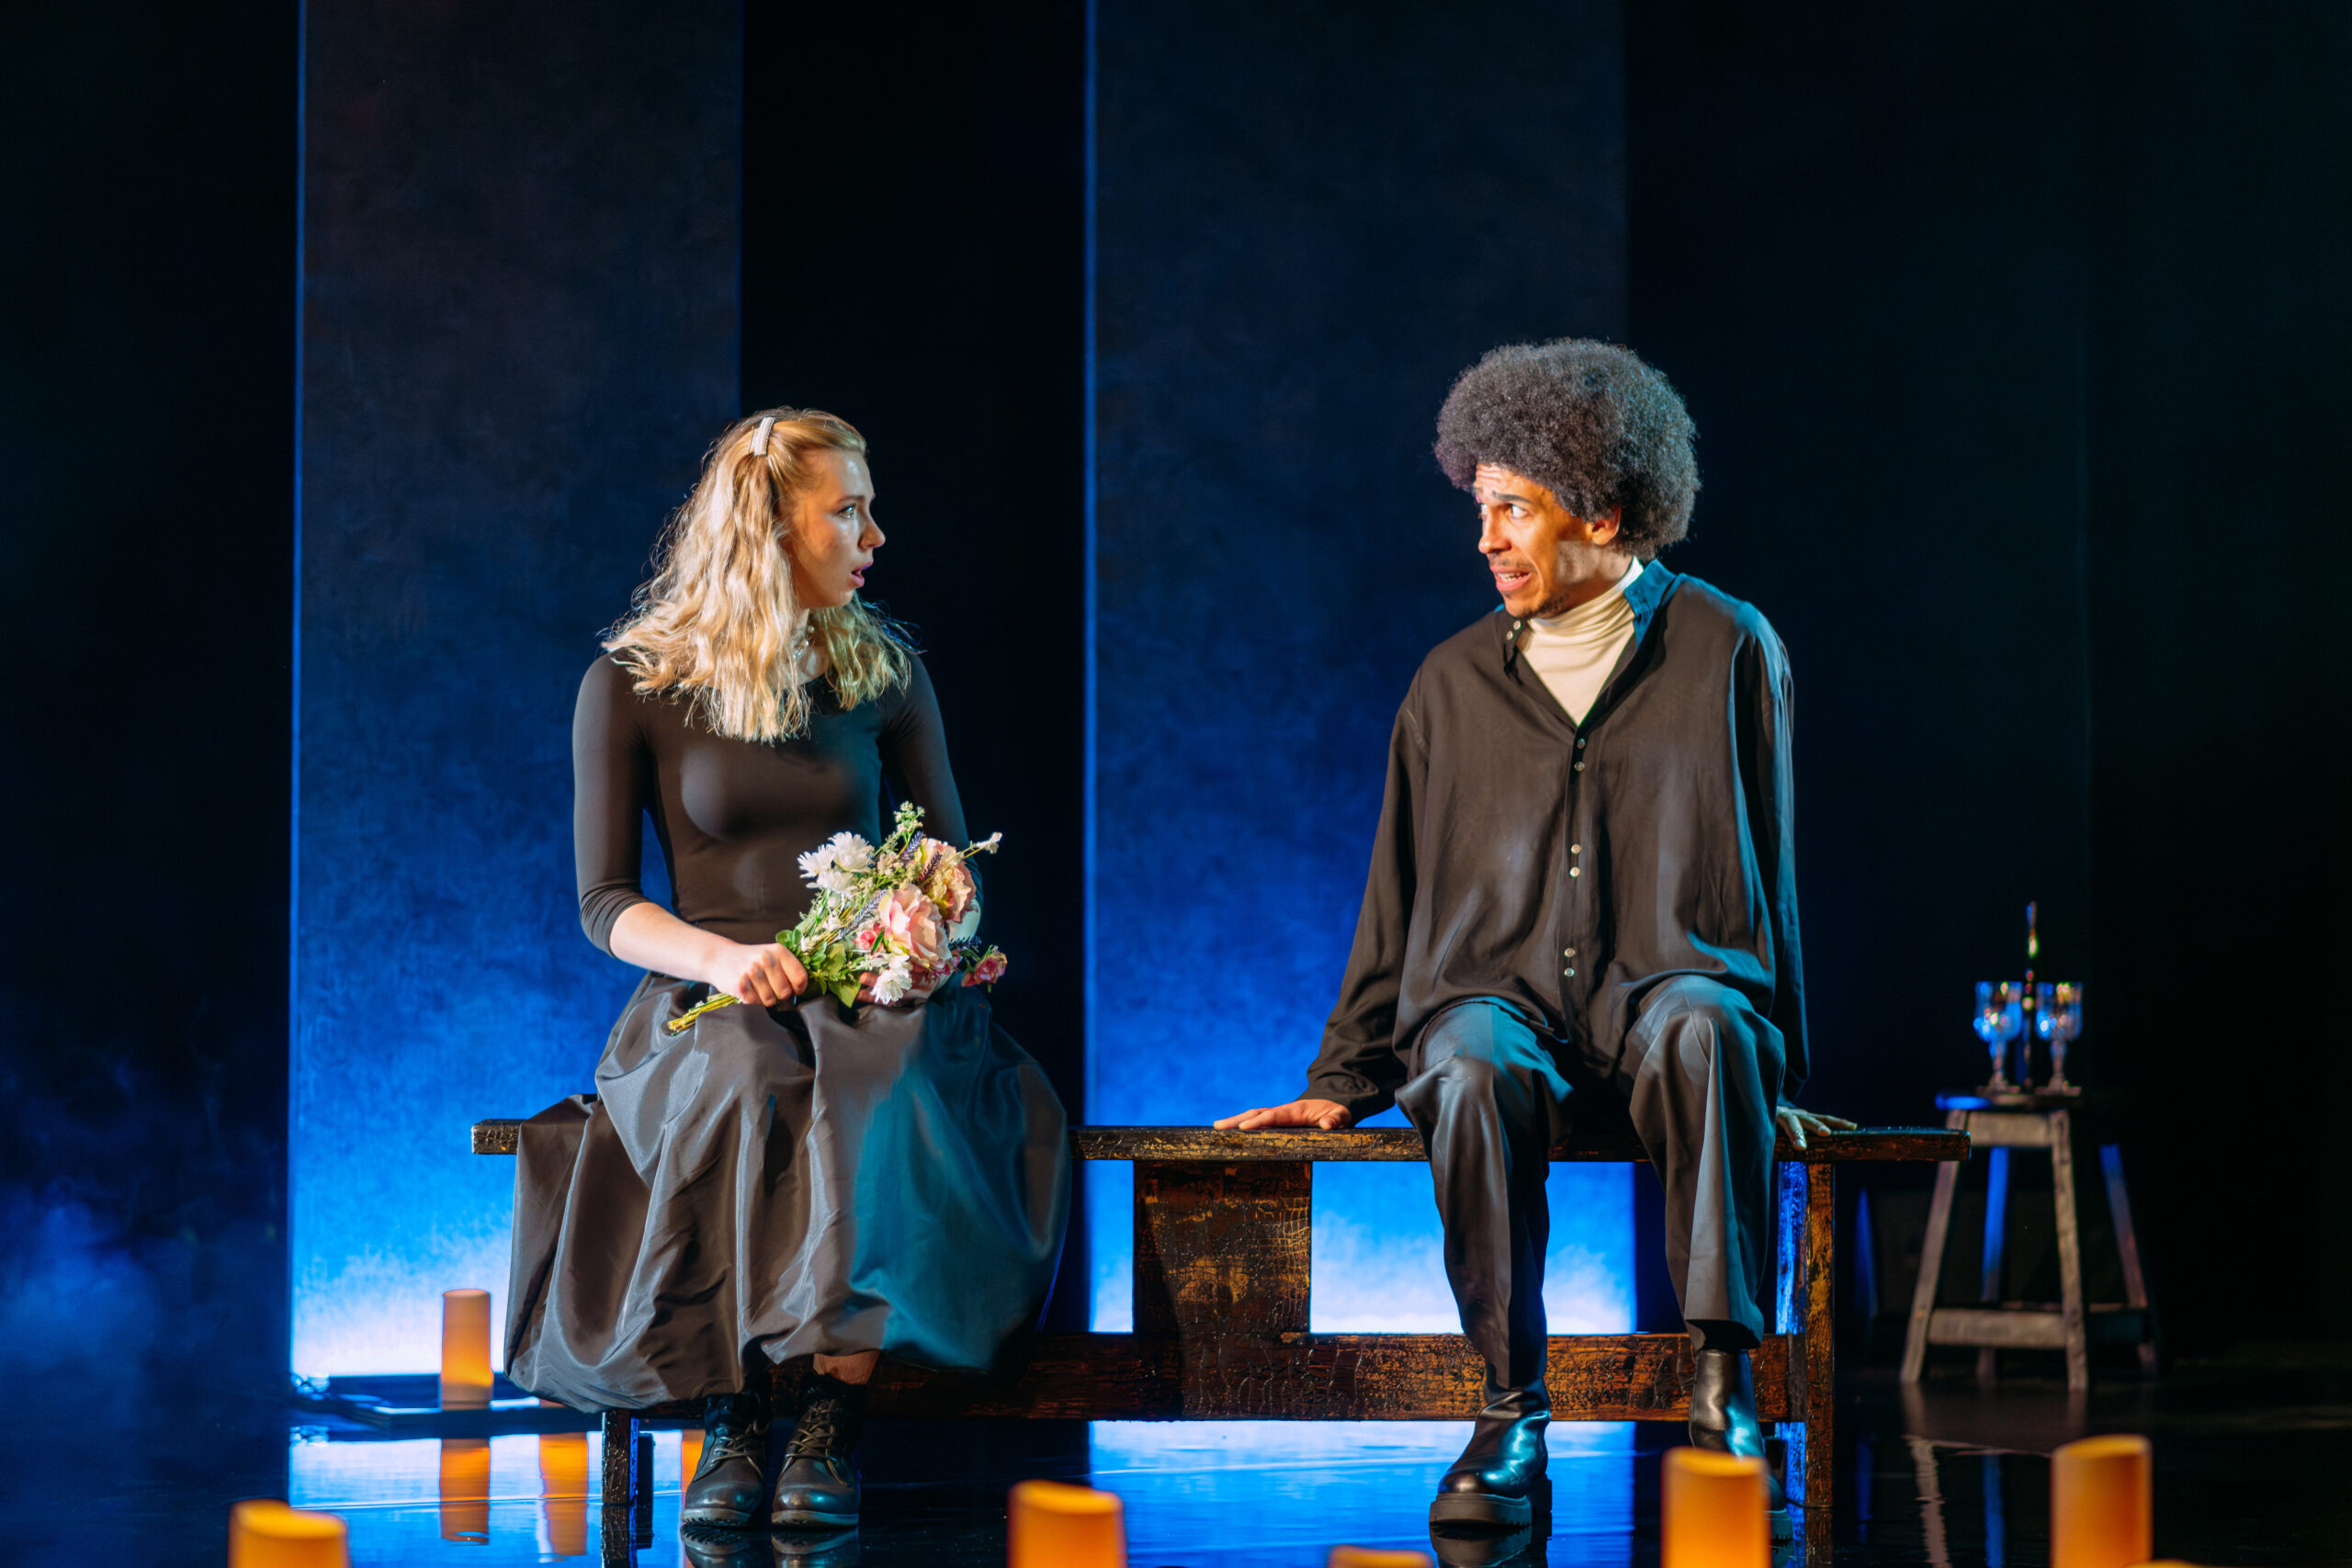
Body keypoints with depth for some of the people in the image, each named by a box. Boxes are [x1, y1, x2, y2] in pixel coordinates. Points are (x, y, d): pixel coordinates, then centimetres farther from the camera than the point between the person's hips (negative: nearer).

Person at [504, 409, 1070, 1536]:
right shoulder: (633, 684, 4)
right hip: (706, 1007, -2)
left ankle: (832, 1418, -31)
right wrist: (721, 957, -19)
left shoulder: (882, 674, 12)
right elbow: (605, 904, 1)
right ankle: (730, 1414, -27)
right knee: (743, 1095, -38)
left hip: (867, 1003, 2)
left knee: (886, 1099, -35)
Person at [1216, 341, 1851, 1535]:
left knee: (1698, 1032, -39)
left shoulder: (1726, 650, 7)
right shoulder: (1454, 682, 14)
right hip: (1498, 990, 2)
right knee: (1476, 1073, -35)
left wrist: (1779, 1074, 8)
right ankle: (1510, 1414, -28)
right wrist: (1346, 1080, 14)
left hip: (1669, 980, -2)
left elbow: (1768, 877, 11)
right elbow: (1401, 898, 20)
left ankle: (1722, 1389, -37)